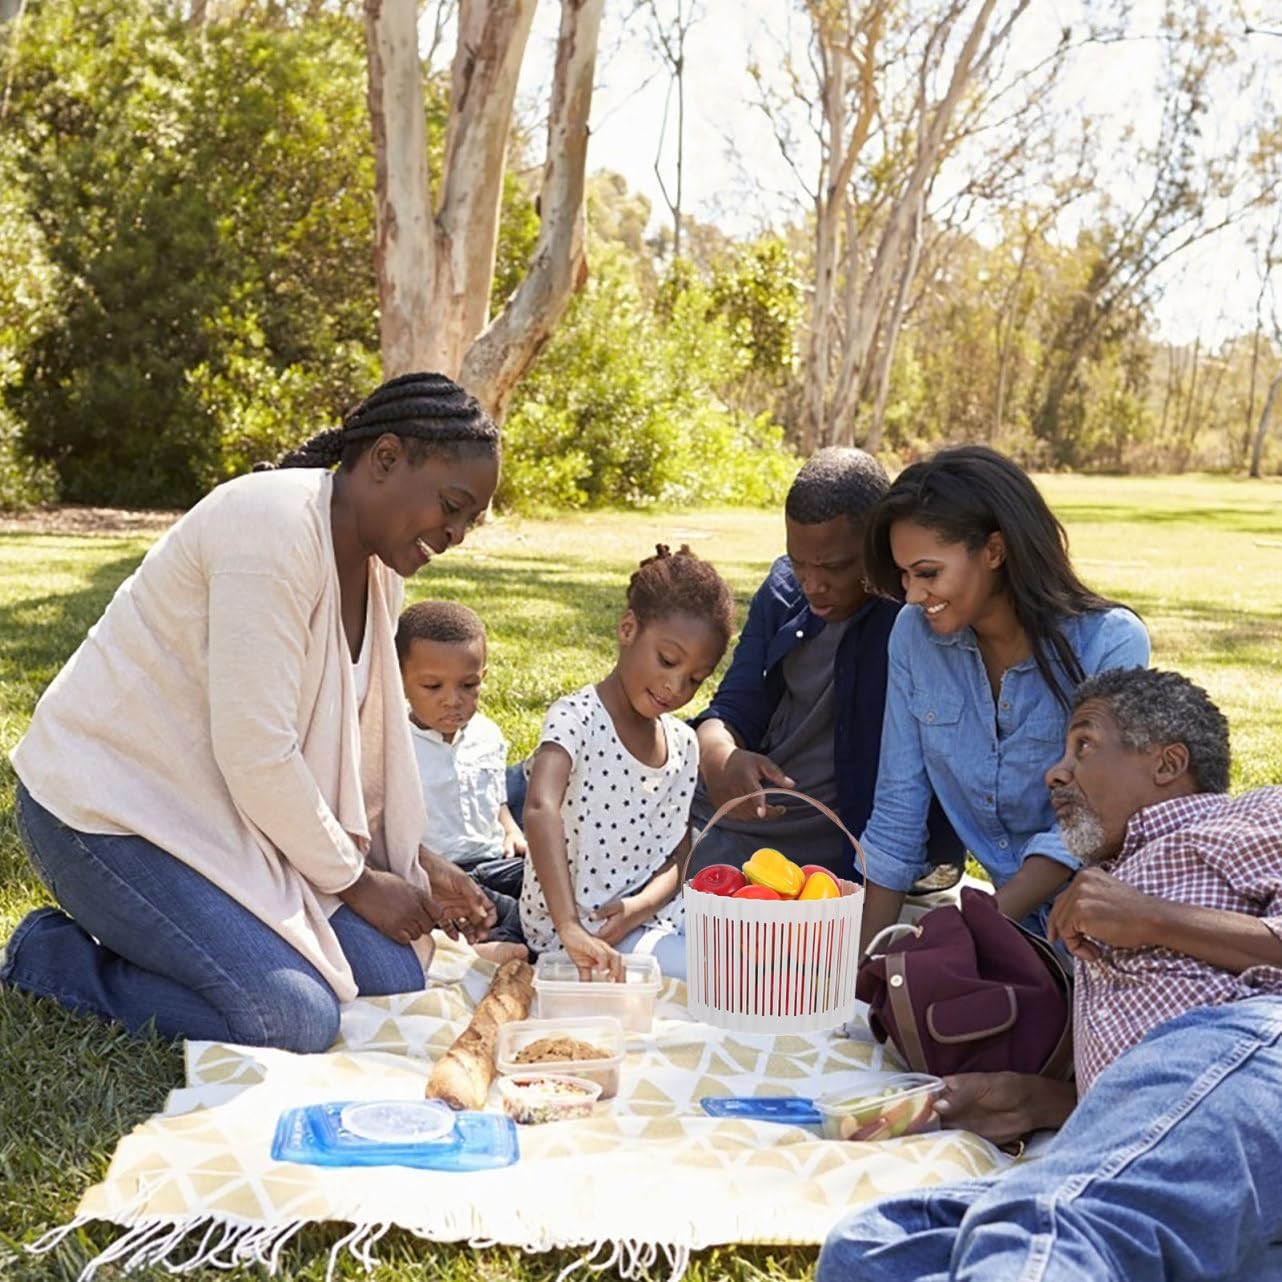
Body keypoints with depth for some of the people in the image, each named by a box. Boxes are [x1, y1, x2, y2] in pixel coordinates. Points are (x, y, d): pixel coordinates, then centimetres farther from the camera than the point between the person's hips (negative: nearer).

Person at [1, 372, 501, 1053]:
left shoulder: (378, 567, 5)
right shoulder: (277, 528, -24)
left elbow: (357, 738, 13)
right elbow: (255, 753, -26)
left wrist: (414, 861, 1)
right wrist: (353, 881, -14)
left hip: (225, 811, 10)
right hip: (108, 809, -9)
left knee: (393, 974, 0)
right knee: (296, 1021, -20)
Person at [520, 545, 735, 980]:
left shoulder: (683, 744, 8)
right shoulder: (578, 718, -16)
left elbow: (676, 857, 10)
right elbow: (540, 810, -34)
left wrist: (642, 905, -14)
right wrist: (570, 928, -46)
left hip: (645, 917, 8)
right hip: (570, 927, -8)